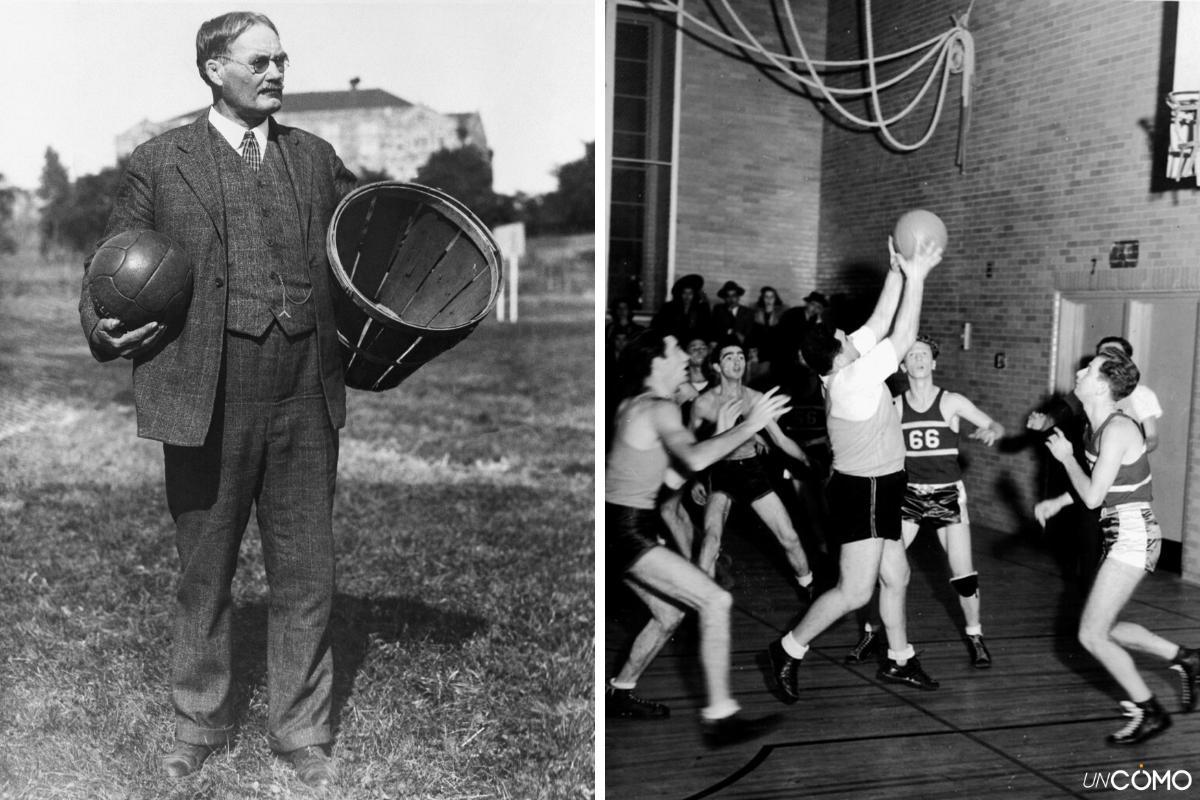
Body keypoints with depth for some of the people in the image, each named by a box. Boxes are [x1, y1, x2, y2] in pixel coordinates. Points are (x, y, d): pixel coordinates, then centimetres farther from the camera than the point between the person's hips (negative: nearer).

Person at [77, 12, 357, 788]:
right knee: (205, 574, 11)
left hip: (305, 403, 2)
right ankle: (201, 727, 30)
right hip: (207, 403, -2)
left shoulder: (316, 157, 11)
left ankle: (303, 732, 23)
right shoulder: (159, 162, 4)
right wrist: (104, 330, -11)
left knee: (307, 574, 7)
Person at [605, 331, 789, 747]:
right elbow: (694, 459, -33)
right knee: (716, 601, -13)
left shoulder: (633, 405, 15)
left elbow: (683, 459, 21)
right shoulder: (659, 408, -14)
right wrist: (750, 425, -24)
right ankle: (719, 715, -12)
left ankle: (619, 693, 35)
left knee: (669, 614, 21)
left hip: (629, 528, 10)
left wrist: (721, 430, 12)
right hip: (626, 530, -10)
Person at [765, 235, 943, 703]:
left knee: (895, 577, 17)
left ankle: (899, 660, 30)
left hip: (877, 488, 10)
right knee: (855, 591, -8)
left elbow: (881, 321, 7)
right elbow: (903, 338, -22)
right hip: (864, 490, -10)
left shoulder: (843, 366, -1)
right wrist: (915, 277, -19)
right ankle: (788, 651, 3)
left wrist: (899, 270, 2)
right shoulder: (852, 381, -25)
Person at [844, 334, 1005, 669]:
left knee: (963, 572, -4)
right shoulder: (894, 406, 0)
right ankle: (872, 632, 13)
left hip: (947, 494, -1)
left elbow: (996, 426, -1)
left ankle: (975, 636, 19)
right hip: (908, 494, 1)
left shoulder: (951, 402, -3)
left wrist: (990, 431, -24)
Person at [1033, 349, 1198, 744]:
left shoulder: (1117, 429, -21)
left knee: (1091, 635, -4)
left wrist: (1065, 456, -9)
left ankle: (1150, 713, 9)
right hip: (1121, 534, 9)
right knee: (1105, 629, 17)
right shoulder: (1096, 426, 7)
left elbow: (1093, 496, -22)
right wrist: (1057, 502, 14)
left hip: (1133, 536, -9)